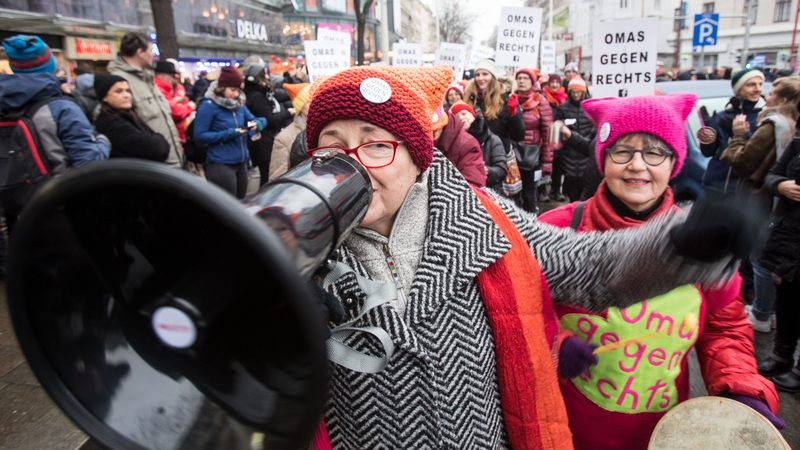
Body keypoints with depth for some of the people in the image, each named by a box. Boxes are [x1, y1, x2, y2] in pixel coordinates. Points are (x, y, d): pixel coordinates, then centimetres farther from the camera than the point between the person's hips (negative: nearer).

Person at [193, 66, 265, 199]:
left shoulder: (239, 104, 10)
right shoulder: (208, 106, -11)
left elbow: (254, 119, 16)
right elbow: (199, 135, -14)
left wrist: (258, 123, -9)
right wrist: (228, 134, -23)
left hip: (241, 163, 7)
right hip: (220, 165, -7)